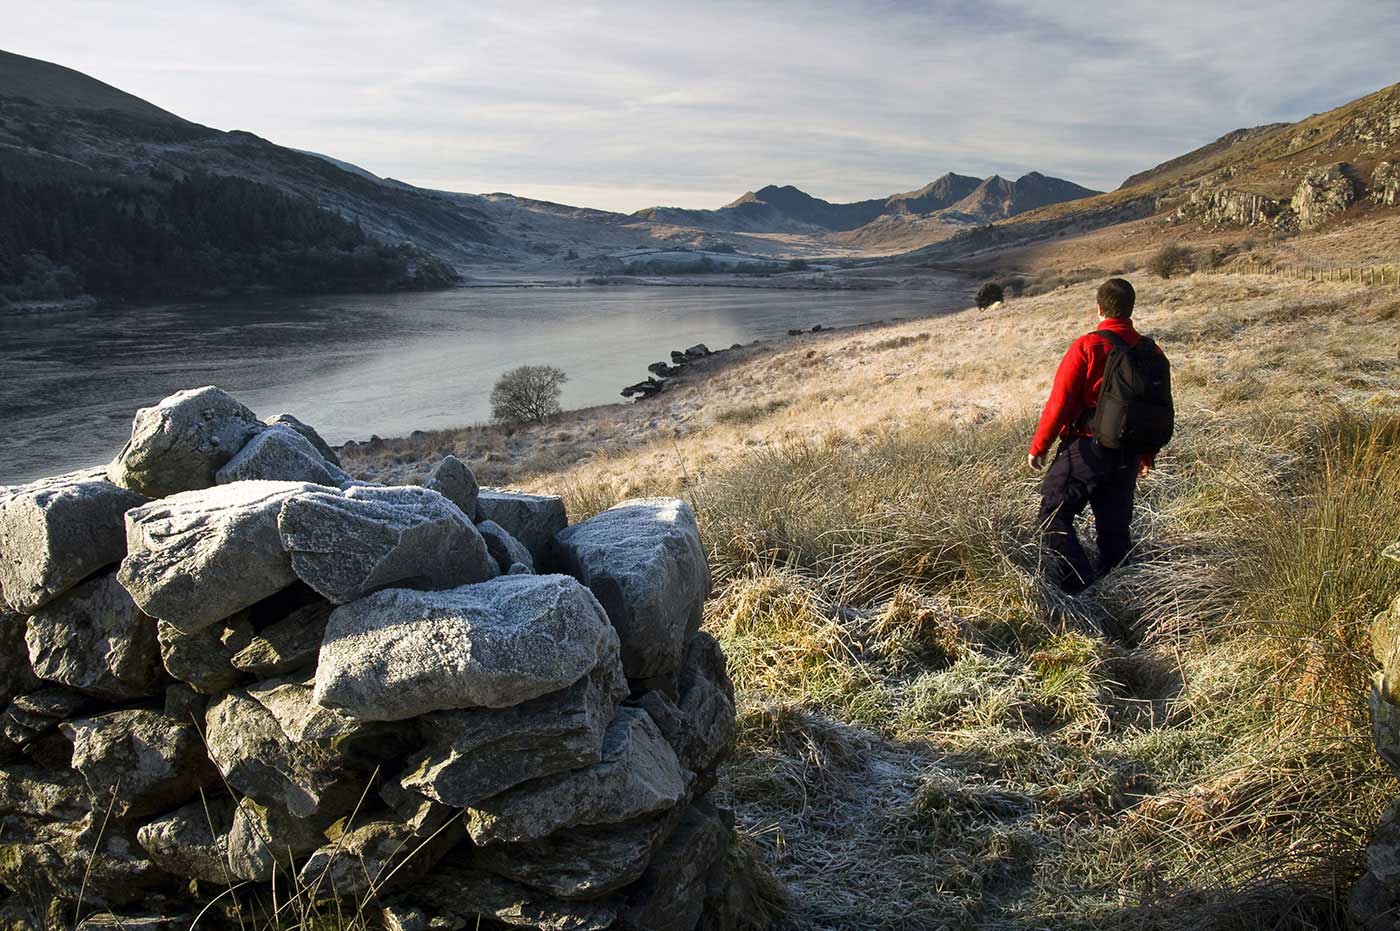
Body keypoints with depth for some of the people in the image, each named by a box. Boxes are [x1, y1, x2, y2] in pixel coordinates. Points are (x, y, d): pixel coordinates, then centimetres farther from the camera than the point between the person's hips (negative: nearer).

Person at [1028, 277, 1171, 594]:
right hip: (1128, 457, 6)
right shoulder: (1152, 353, 5)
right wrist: (1146, 456, 24)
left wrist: (1039, 446, -4)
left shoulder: (1087, 347, -13)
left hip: (1086, 449, -6)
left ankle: (1078, 591, -8)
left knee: (1055, 514, 2)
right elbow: (1161, 411, 13)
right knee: (1115, 526, 15)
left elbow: (1060, 402, -14)